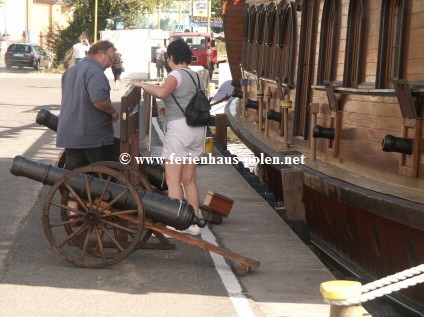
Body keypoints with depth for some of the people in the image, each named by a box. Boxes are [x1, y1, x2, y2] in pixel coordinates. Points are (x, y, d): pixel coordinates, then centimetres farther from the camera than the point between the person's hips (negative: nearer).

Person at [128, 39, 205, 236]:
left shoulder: (176, 75, -10)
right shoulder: (197, 77, 14)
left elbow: (161, 92, -30)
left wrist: (141, 85, -14)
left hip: (178, 128, -8)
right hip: (197, 129, 8)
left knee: (173, 179, -2)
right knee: (189, 179, 14)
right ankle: (194, 223, 16)